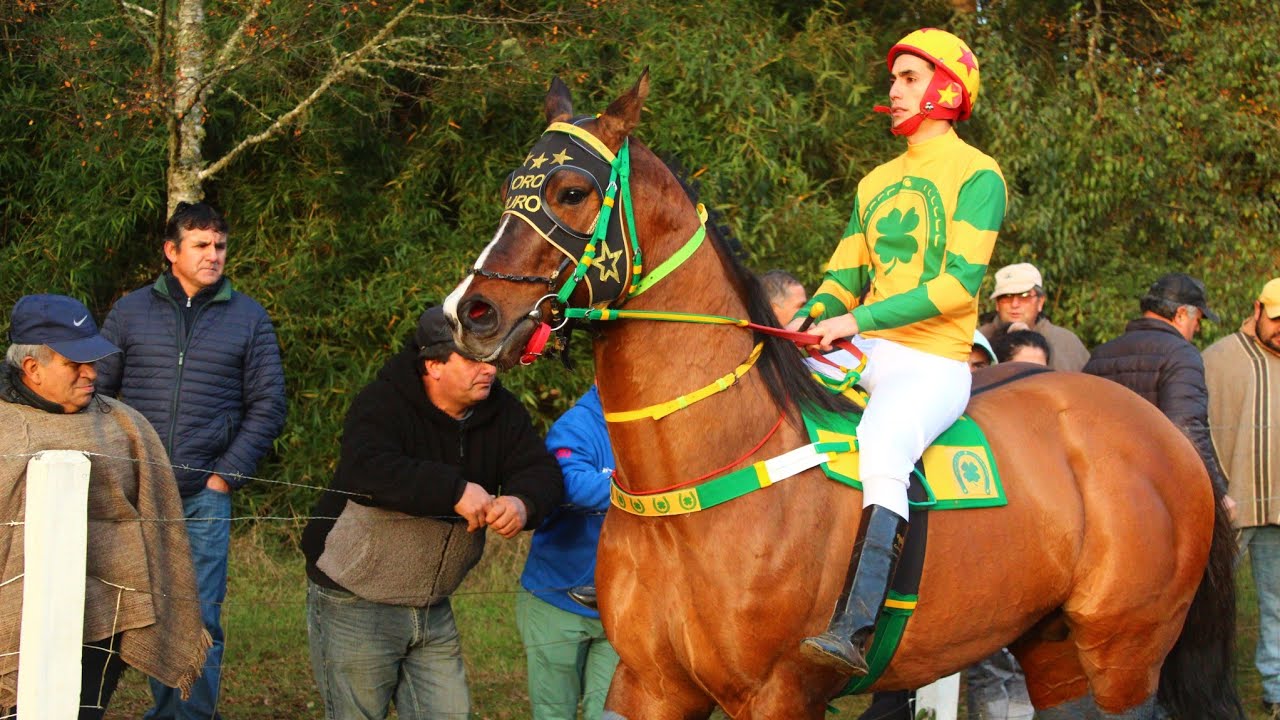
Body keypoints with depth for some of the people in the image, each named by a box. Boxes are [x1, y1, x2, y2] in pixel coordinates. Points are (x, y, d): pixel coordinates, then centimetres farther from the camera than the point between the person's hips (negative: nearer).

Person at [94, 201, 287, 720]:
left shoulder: (248, 318, 7)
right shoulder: (131, 312, 8)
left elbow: (268, 405, 7)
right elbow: (95, 392, 10)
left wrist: (228, 474, -2)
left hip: (206, 496, -1)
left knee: (201, 620, -2)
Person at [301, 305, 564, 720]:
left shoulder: (500, 412, 0)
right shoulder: (383, 404, -18)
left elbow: (542, 471, -9)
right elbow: (365, 471, -37)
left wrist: (522, 503, -34)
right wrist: (455, 491, -44)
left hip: (433, 609, 6)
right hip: (353, 604, -6)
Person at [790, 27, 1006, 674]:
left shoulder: (976, 174, -2)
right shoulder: (876, 183, 22)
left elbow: (960, 282, -13)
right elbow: (843, 276, 22)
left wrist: (857, 320, -18)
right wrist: (807, 318, 0)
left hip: (934, 364, -8)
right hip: (863, 355, 8)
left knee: (882, 454, -35)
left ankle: (851, 631, -46)